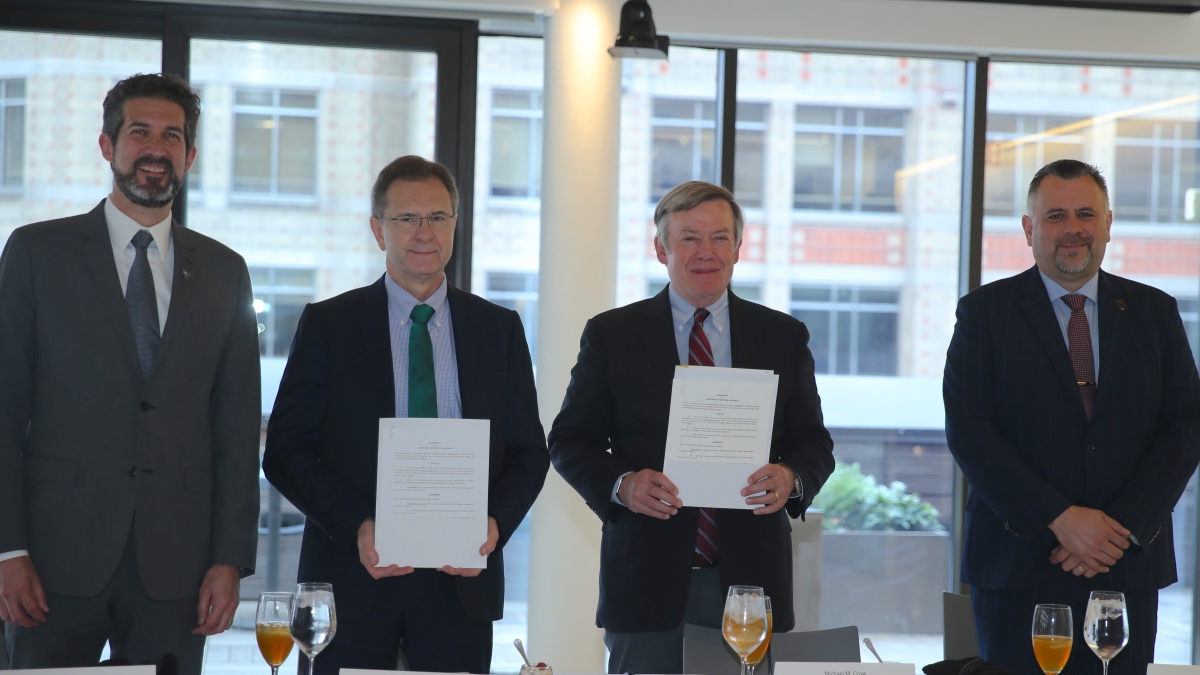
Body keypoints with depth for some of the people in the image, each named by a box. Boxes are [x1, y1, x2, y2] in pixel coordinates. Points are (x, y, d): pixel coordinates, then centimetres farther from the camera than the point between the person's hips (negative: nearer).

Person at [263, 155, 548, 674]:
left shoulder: (500, 329, 10)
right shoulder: (327, 325, 3)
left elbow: (528, 452, 10)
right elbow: (286, 451, -1)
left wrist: (496, 523, -10)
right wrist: (357, 527, -15)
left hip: (461, 581, 2)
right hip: (354, 580, -1)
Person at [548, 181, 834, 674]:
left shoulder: (784, 337, 10)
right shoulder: (611, 334, 6)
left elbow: (813, 442, 12)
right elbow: (570, 440, 6)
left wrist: (790, 478, -11)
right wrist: (621, 484, -14)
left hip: (750, 578, 1)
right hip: (647, 580, -1)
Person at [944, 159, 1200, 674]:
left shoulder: (1154, 312, 10)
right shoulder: (985, 312, 3)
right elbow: (968, 429, -6)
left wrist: (1123, 525, -9)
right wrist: (1060, 518, -15)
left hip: (1128, 565, 2)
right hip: (1018, 569, -2)